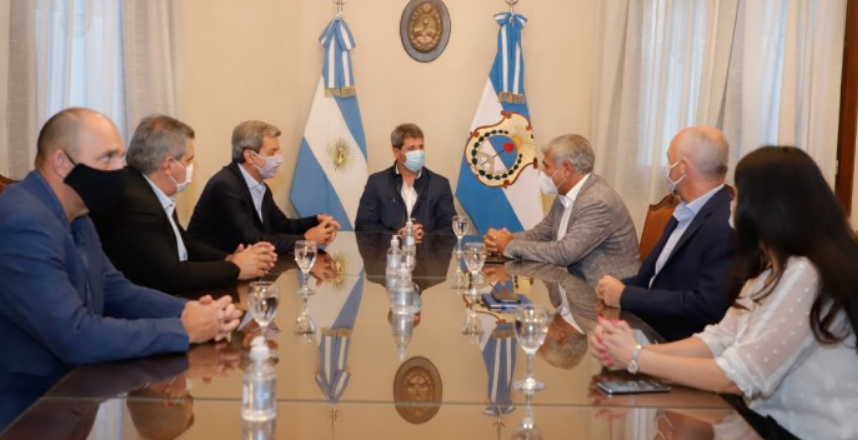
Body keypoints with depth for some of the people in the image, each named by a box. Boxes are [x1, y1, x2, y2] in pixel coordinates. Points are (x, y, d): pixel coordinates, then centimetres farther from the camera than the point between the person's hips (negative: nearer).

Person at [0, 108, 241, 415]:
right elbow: (74, 337, -29)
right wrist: (184, 330, -22)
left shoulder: (75, 216, 7)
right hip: (29, 404, -8)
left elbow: (116, 290, 11)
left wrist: (186, 309, -7)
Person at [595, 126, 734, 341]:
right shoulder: (688, 211, 10)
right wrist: (620, 287, -6)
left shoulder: (727, 225, -21)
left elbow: (707, 306, -26)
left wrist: (625, 296, -20)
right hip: (648, 327, 8)